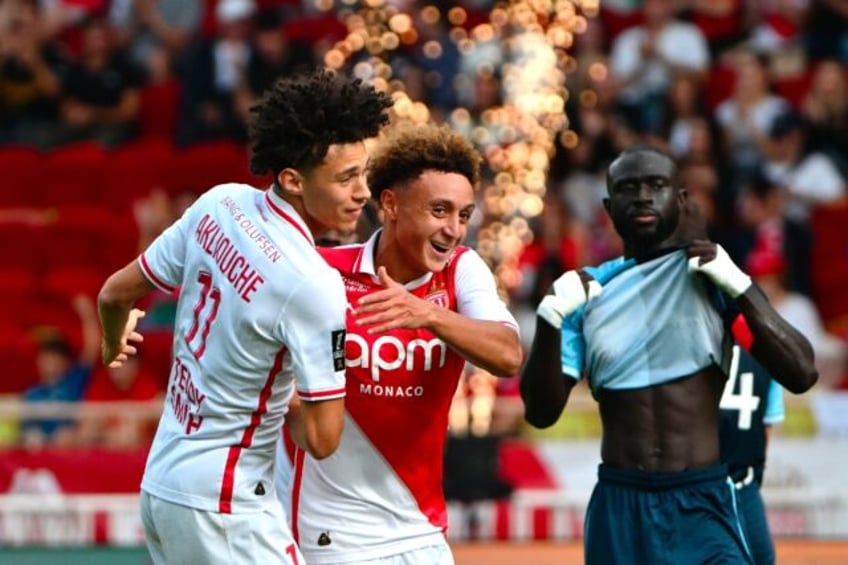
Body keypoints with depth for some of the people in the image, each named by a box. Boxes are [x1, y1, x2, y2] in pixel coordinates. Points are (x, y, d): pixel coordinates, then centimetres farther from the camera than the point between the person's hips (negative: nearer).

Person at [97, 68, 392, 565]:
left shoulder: (219, 205, -1)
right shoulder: (314, 285, -24)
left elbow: (117, 292, 12)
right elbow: (322, 439, -20)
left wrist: (115, 344, 34)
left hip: (160, 484, 9)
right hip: (223, 505, -9)